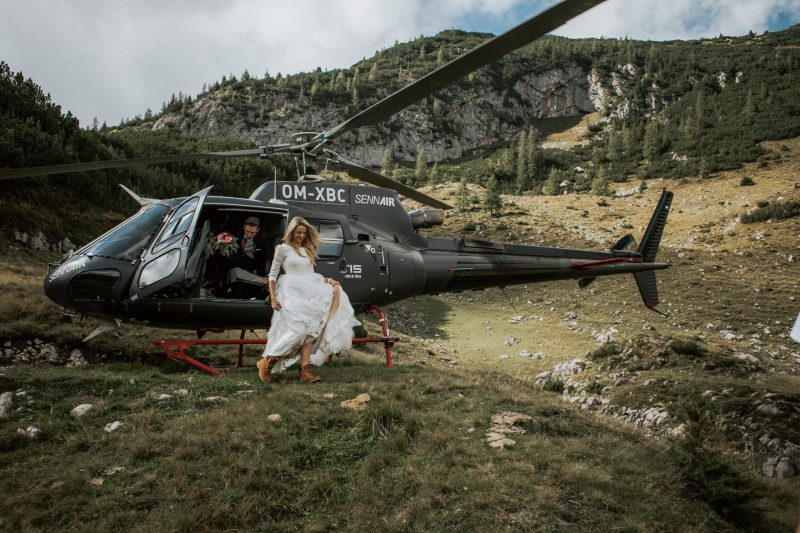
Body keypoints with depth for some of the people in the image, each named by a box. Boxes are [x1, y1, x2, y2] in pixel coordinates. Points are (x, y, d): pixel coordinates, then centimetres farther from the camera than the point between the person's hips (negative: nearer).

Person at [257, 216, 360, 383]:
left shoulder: (307, 250, 24)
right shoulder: (283, 248, 5)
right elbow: (273, 274, 1)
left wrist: (326, 280, 4)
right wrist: (273, 298, -10)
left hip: (308, 293, 6)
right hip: (291, 292, -6)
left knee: (307, 331, -9)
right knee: (298, 329, -20)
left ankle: (305, 371, -15)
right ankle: (267, 362, -8)